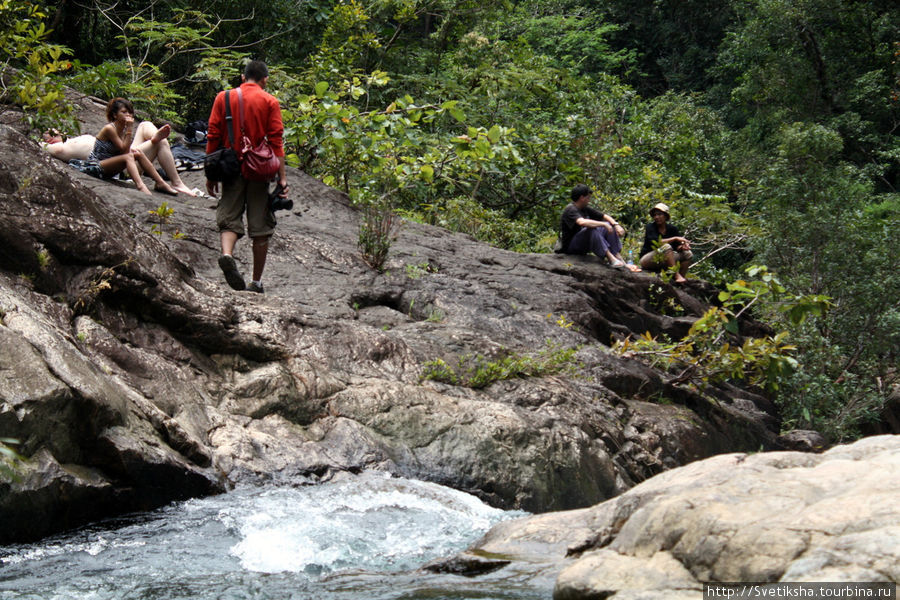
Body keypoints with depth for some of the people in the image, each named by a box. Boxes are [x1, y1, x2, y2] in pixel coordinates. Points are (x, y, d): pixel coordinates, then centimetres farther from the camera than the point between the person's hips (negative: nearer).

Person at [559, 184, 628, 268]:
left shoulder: (585, 209, 10)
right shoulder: (570, 210, -18)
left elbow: (605, 217, 13)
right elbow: (582, 222, -37)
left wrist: (616, 225, -7)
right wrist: (604, 224, -32)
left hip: (584, 245, 9)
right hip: (570, 247, -9)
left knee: (609, 225, 0)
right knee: (591, 229, -33)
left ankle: (617, 256, -13)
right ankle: (610, 257, -37)